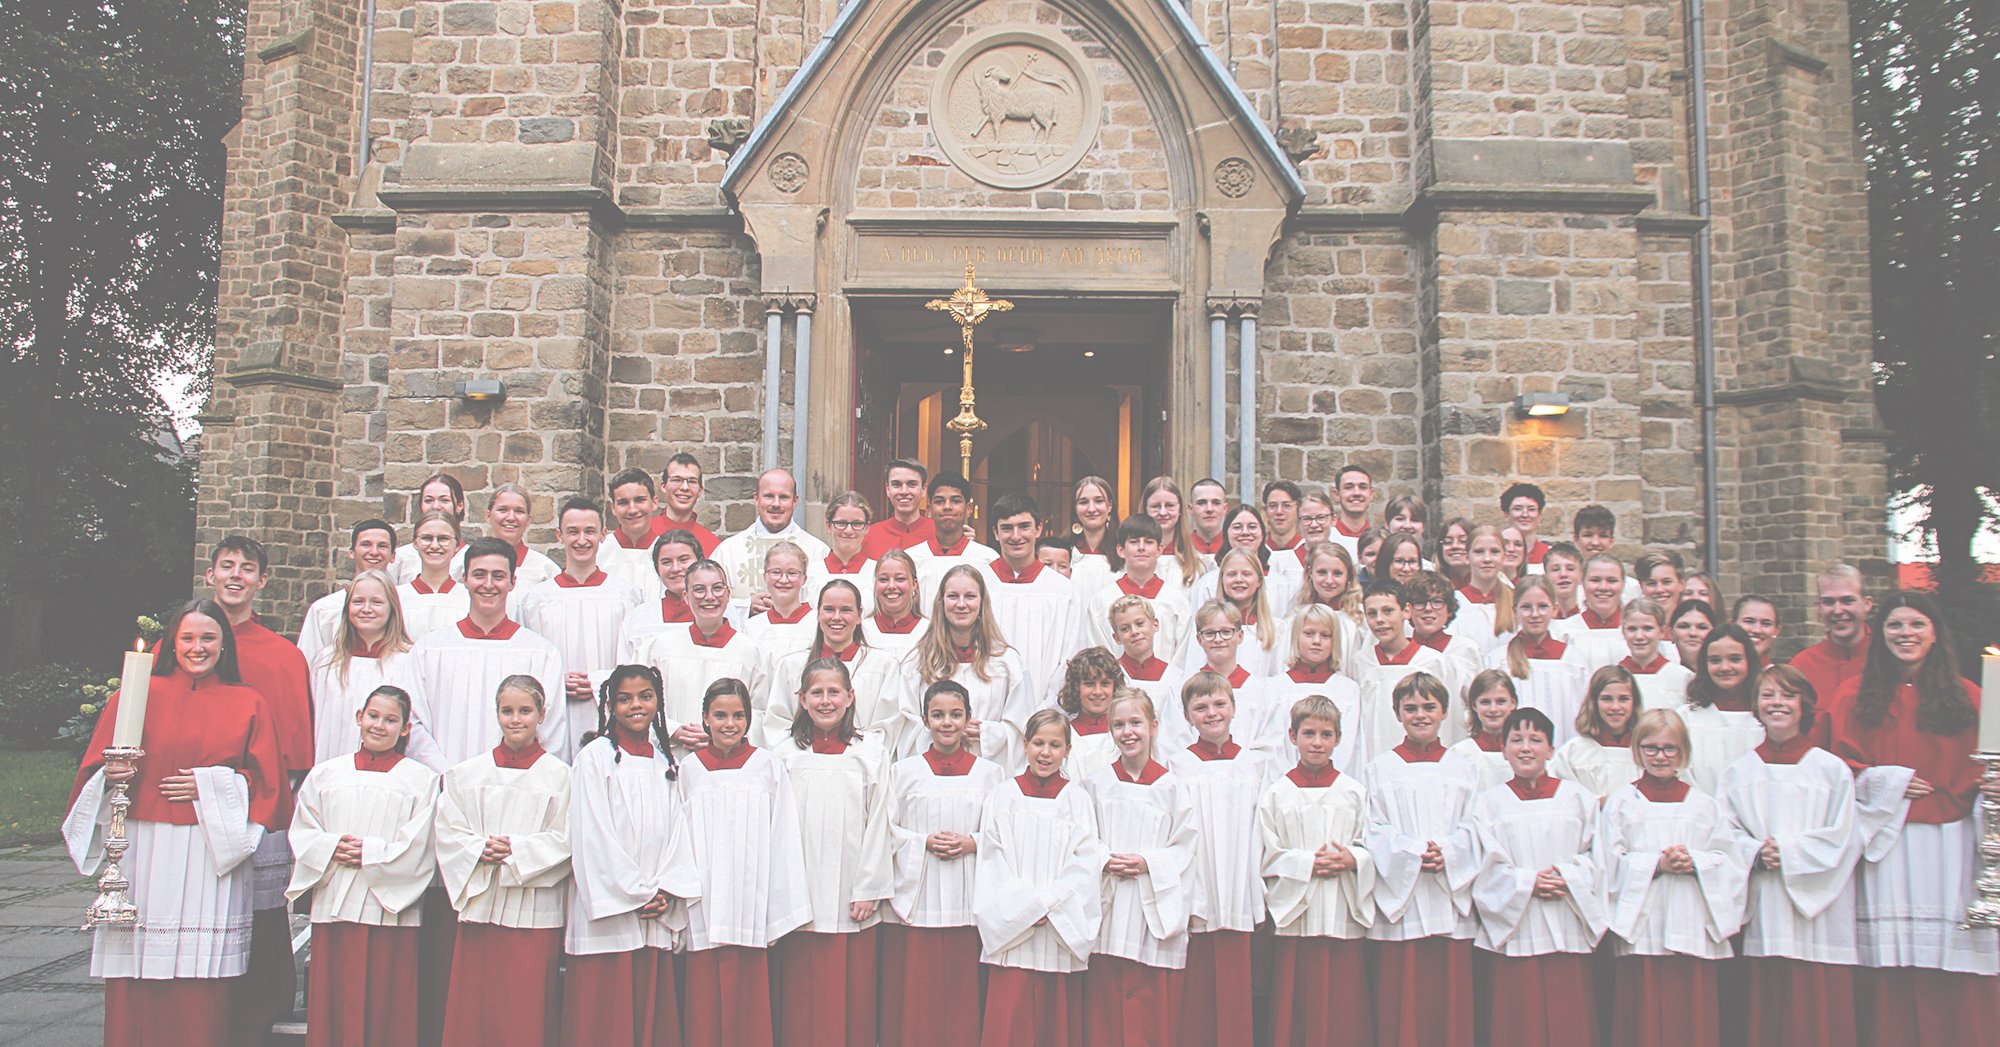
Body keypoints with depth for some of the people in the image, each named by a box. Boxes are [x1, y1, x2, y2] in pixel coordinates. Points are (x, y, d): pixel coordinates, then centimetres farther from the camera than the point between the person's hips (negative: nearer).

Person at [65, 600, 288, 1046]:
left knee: (203, 991, -5)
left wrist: (210, 785, -5)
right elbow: (94, 771, 10)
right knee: (136, 984, -3)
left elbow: (269, 786, 7)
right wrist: (112, 777, -11)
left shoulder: (248, 705, 11)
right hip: (142, 855, 0)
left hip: (215, 855, 0)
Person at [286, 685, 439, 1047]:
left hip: (390, 907, -2)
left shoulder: (421, 779, 3)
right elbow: (301, 833, 9)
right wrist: (332, 848, -9)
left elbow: (417, 848, -4)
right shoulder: (326, 773, 13)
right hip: (333, 905, 3)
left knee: (385, 1004, 0)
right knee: (331, 1002, 4)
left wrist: (369, 853, -12)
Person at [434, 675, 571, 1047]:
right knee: (469, 1014, 4)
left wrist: (514, 851, -13)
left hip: (533, 915, -3)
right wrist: (480, 850, -11)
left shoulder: (559, 775, 1)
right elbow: (446, 833, 6)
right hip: (478, 908, 3)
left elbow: (564, 841, -4)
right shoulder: (467, 773, 11)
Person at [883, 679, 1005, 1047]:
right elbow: (886, 830, 5)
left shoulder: (990, 772, 9)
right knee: (917, 992, -1)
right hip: (918, 898, 0)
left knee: (964, 992, 1)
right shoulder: (904, 771, 8)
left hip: (969, 898, 0)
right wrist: (924, 842, -10)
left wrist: (973, 842, -9)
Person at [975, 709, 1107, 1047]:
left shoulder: (1078, 800, 6)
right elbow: (992, 859, 0)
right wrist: (1026, 906, -9)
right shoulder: (1003, 796, 5)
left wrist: (1049, 904, -11)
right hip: (1012, 929, 0)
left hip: (1062, 932, 1)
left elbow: (1085, 863, 0)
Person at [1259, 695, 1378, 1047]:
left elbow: (1372, 848, 8)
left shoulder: (1354, 792, 8)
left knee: (1346, 1009, 3)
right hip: (1295, 914, -1)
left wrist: (1351, 859, -12)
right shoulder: (1276, 795, 3)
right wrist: (1307, 864, -14)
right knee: (1296, 1010, 2)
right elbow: (1267, 856, -1)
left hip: (1345, 915, 1)